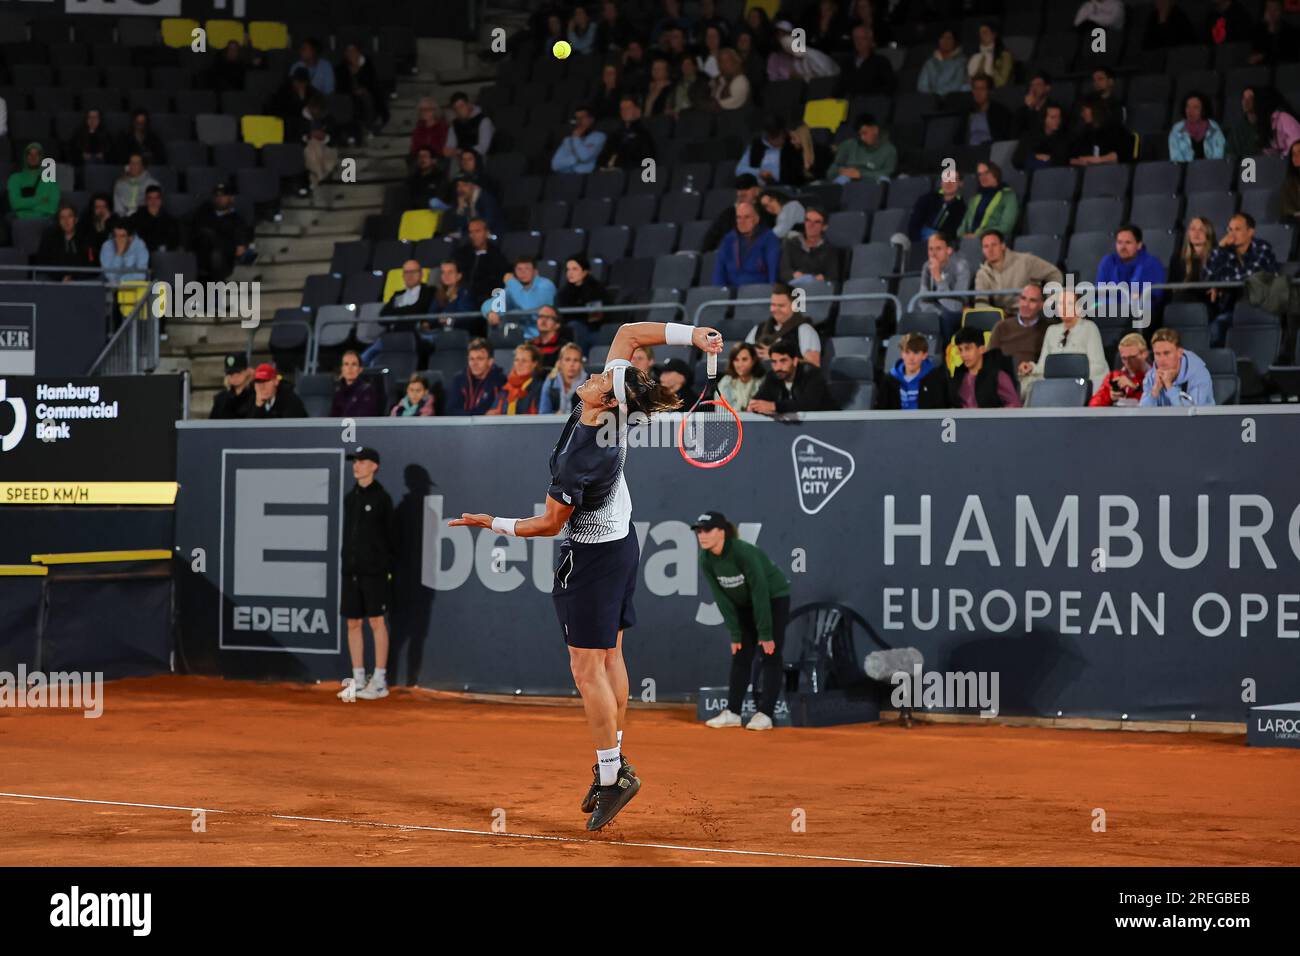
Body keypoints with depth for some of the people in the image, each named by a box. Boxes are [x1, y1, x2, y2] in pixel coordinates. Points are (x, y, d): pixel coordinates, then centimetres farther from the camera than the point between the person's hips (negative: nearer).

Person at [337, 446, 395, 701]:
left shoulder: (381, 498, -5)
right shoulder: (350, 498, 13)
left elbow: (390, 535, -3)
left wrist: (387, 565, -6)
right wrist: (347, 561, 12)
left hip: (374, 571, -6)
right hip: (351, 570, 6)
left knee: (376, 622, -4)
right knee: (353, 623, 6)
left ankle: (379, 681, -1)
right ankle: (358, 681, 12)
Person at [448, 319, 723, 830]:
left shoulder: (578, 461, -32)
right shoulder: (613, 411, -13)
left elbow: (550, 524, -17)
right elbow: (630, 332, -3)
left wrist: (493, 524, -6)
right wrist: (691, 334, -11)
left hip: (591, 557, -9)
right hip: (621, 541, 9)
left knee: (587, 668, -4)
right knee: (610, 656, 14)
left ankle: (611, 773, -4)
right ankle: (614, 759, 21)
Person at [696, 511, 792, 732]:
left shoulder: (744, 552, -33)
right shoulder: (706, 560, -14)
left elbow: (760, 593, -29)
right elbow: (722, 599, -8)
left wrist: (765, 633, -26)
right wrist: (735, 634, -9)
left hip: (774, 599, -6)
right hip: (745, 604, 6)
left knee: (770, 654, -9)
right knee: (740, 654, 2)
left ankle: (764, 713, -9)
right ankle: (732, 712, 3)